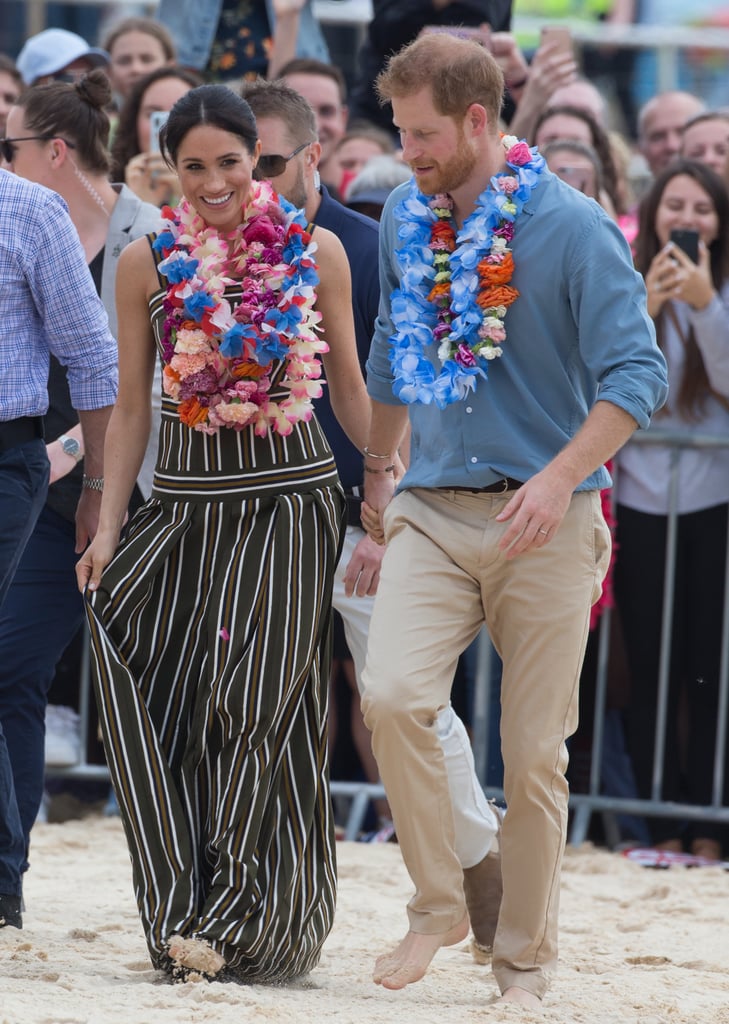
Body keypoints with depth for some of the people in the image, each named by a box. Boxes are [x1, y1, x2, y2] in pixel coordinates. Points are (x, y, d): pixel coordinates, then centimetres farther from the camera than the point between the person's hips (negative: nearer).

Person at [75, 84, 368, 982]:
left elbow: (349, 391, 9)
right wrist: (107, 529, 0)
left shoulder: (314, 253, 1)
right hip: (184, 497, 2)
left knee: (257, 704, -5)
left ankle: (240, 920, -2)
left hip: (291, 498, -2)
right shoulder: (150, 262, 3)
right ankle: (188, 909, 6)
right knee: (169, 707, -1)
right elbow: (130, 408, 6)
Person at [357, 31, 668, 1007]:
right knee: (392, 696, -20)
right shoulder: (406, 219, 7)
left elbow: (636, 374, -14)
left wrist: (562, 475, -25)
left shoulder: (573, 228, -9)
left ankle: (525, 960, 16)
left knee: (535, 753, 1)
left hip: (544, 523, -3)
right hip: (432, 513, 3)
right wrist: (377, 469, 30)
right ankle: (440, 902, -2)